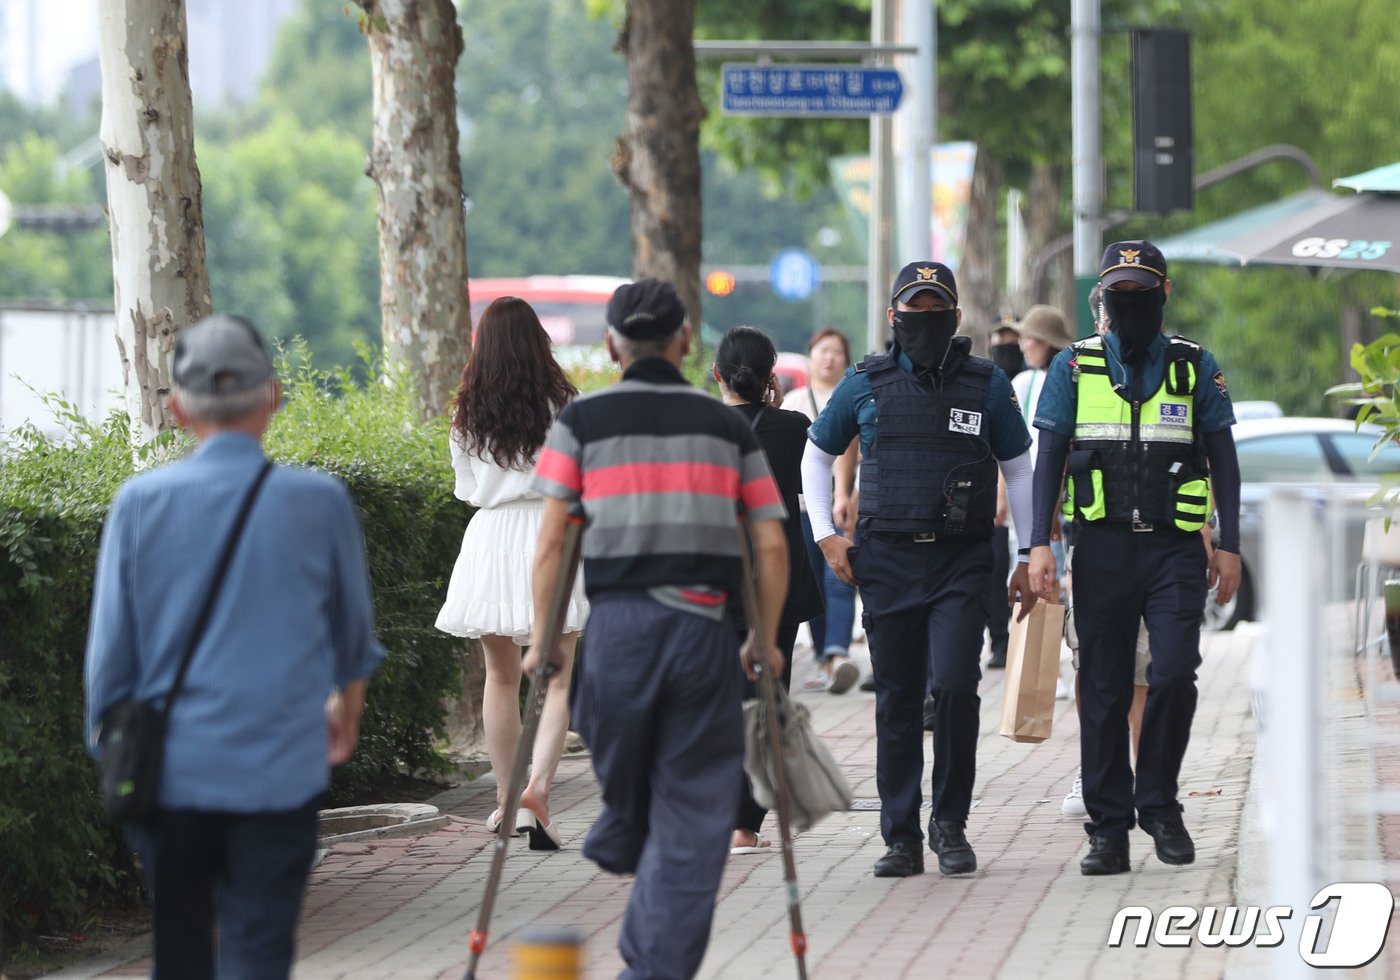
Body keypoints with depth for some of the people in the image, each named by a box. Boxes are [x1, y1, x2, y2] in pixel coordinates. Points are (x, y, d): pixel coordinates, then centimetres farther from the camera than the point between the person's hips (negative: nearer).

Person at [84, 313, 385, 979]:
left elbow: (109, 648, 0)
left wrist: (109, 748, 16)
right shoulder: (318, 502, -4)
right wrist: (346, 707, 32)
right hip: (280, 771, -1)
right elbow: (355, 631, 12)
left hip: (169, 772, 1)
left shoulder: (140, 503, -6)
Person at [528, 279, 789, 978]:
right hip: (703, 631, 1)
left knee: (624, 792, 19)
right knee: (694, 815, 3)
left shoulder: (582, 421, 5)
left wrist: (543, 639, 7)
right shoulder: (727, 425, 10)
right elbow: (771, 547, 8)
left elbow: (551, 542, 0)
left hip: (617, 625, -1)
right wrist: (765, 643, 17)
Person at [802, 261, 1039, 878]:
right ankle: (902, 839, 9)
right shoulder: (866, 385, 6)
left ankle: (950, 826, 0)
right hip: (888, 560, 1)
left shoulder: (987, 384, 5)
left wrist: (1028, 559, 9)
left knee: (955, 685, -15)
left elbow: (1019, 471, 12)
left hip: (963, 561, -1)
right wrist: (825, 536, 7)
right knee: (897, 700, 3)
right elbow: (816, 457, 17)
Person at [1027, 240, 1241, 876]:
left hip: (1175, 548, -1)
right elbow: (1049, 458, 5)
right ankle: (1108, 827, 7)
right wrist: (1040, 544, -5)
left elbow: (1223, 459, 9)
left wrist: (1229, 545, 2)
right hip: (1102, 548, 1)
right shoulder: (1075, 367, 7)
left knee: (1173, 675, -13)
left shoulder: (1196, 368, 7)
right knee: (1104, 691, 1)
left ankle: (1159, 804, 7)